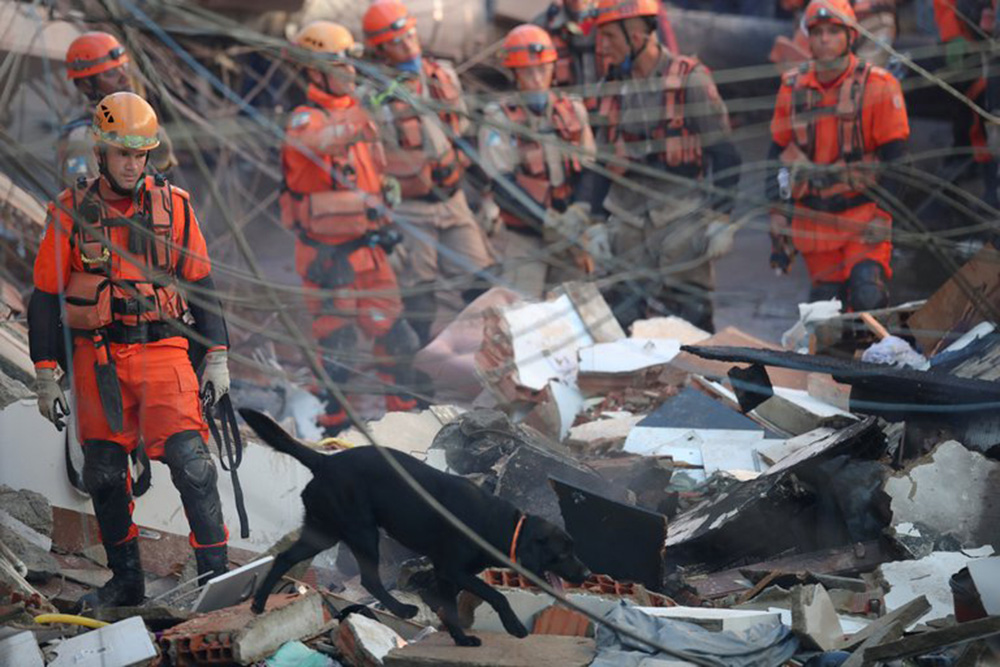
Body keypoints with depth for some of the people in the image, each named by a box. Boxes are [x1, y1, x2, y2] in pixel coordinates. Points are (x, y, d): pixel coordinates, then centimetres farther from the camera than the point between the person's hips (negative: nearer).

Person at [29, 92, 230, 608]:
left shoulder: (173, 206, 4)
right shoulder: (70, 212, 2)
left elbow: (200, 284, 10)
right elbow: (45, 296, 6)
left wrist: (218, 356, 5)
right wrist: (45, 375, 2)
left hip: (163, 351, -1)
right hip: (97, 358, 1)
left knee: (189, 459, -14)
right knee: (104, 473, 7)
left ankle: (215, 572, -10)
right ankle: (125, 580, 21)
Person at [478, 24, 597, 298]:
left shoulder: (573, 110, 5)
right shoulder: (499, 118, -9)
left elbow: (587, 171, 8)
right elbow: (503, 187, -14)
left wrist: (579, 213, -10)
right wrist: (552, 223, -20)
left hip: (568, 237, 5)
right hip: (523, 237, -4)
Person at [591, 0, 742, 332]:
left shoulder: (690, 79, -6)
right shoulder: (616, 86, 11)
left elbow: (724, 154, -5)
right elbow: (603, 158, 19)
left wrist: (720, 220, -10)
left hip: (681, 214, -5)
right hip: (629, 220, 5)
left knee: (686, 322, -5)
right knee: (624, 320, 2)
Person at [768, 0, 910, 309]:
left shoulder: (878, 86, -5)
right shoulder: (793, 88, 5)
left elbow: (894, 157, -5)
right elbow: (778, 154, 12)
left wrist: (882, 216, -12)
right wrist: (778, 223, 8)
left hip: (863, 214, -3)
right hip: (812, 220, 4)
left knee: (868, 296, -20)